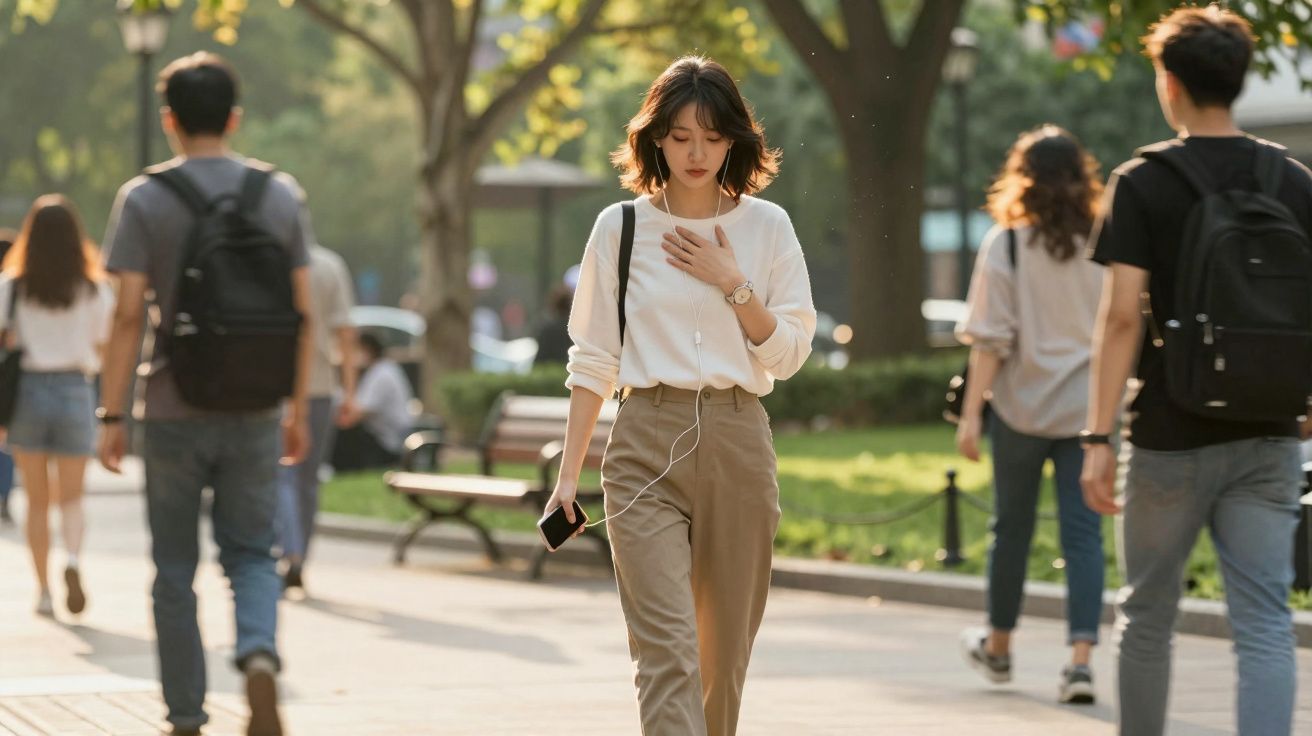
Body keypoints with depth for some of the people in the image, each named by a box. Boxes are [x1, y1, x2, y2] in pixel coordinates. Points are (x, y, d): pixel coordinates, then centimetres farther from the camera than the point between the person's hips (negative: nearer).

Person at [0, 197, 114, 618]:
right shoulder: (94, 290, -3)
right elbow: (101, 347, 4)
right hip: (75, 391, 0)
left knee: (37, 500, 12)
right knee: (71, 497, 9)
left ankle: (43, 590, 10)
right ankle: (73, 559, -20)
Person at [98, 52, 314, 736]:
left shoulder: (145, 199, -6)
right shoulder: (281, 195, 3)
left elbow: (129, 315, -11)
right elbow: (302, 315, 3)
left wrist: (111, 415, -6)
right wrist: (298, 408, 12)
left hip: (175, 415, -2)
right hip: (254, 415, 2)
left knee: (175, 570, 9)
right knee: (250, 554, 12)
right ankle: (260, 654, -17)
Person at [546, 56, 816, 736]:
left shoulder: (767, 227, 5)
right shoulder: (620, 227, 3)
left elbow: (789, 354, 4)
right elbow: (593, 359, 7)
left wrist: (733, 284, -9)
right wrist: (570, 471, 3)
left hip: (736, 442, 2)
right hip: (646, 444, -2)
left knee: (724, 646, 9)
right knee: (665, 644, -14)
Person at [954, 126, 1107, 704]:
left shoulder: (1006, 245, -8)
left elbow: (991, 339, -11)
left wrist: (971, 413, -8)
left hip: (1022, 406, -1)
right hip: (1088, 407, 1)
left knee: (1012, 527, 14)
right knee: (1082, 531, 1)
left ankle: (997, 647, 31)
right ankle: (1081, 657, -12)